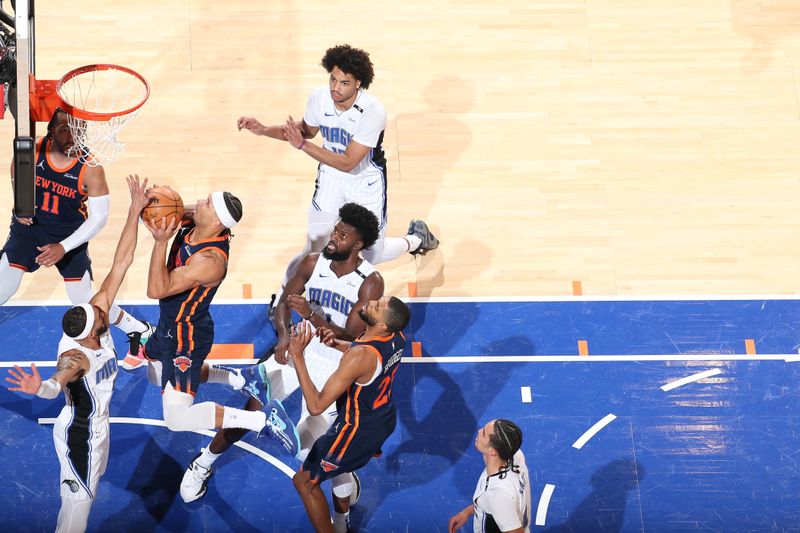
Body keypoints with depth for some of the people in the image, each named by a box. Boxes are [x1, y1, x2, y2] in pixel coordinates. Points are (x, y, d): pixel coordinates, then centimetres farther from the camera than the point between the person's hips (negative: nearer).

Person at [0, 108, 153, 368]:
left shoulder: (90, 168, -24)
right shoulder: (32, 151, -18)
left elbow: (99, 217, -17)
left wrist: (64, 247, -23)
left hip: (71, 235, -2)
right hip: (29, 228, 2)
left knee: (85, 301, 2)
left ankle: (140, 332, 27)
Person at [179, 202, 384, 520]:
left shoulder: (370, 283, -19)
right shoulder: (313, 263, -8)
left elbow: (351, 338, -22)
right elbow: (284, 302, 3)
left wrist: (311, 316, -34)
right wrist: (284, 336, -17)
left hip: (336, 365, -4)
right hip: (300, 348, 4)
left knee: (308, 446, -12)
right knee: (252, 408, -6)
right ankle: (203, 464, 22)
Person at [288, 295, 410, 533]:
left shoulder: (360, 356, -39)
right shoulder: (397, 336, -15)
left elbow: (316, 406, -37)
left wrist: (297, 355, -38)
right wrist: (337, 343, -6)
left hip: (358, 431, -7)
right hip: (385, 419, 7)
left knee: (304, 481, 8)